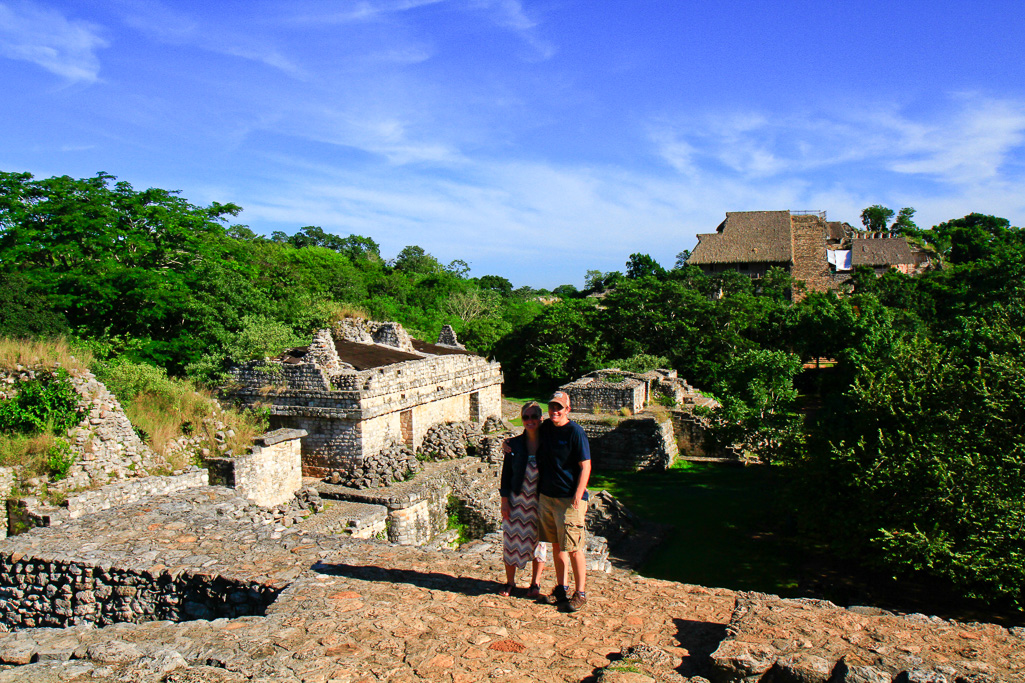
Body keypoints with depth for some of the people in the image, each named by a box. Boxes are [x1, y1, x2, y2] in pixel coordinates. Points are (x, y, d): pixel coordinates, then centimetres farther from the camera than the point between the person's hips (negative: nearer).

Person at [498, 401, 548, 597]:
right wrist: (504, 500, -1)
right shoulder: (514, 444, 0)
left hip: (540, 500, -1)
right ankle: (510, 582, 21)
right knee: (511, 539, 4)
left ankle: (535, 583, 24)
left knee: (538, 540, 8)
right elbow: (506, 473, 4)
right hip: (516, 499, 1)